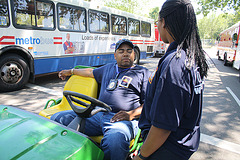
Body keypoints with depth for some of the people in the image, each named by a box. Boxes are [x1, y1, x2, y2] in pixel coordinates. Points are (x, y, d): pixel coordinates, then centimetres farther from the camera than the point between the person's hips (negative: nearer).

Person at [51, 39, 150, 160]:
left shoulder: (143, 73, 11)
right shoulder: (108, 68, 28)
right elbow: (91, 72, 46)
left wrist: (131, 114, -14)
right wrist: (70, 71, 54)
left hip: (121, 119, -5)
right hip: (97, 114, 6)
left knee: (114, 141, -40)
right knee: (57, 118, -8)